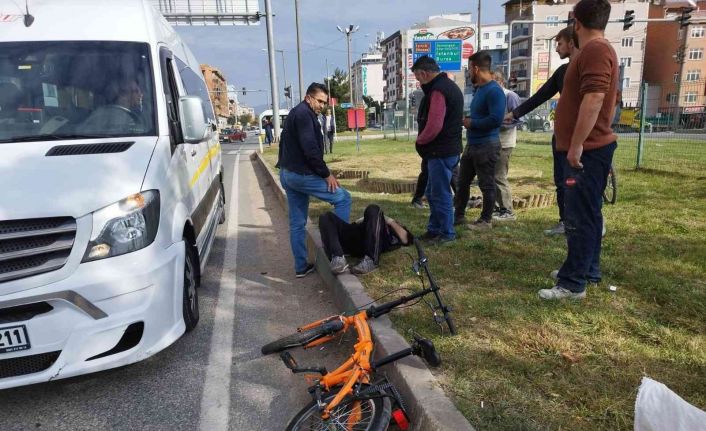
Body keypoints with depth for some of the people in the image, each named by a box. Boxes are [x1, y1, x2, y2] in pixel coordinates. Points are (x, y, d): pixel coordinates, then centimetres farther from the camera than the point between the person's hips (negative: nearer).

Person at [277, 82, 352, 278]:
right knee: (343, 198, -2)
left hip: (287, 173, 10)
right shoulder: (304, 113, -12)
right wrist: (327, 174, -15)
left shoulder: (295, 113, 21)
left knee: (297, 223, 11)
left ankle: (301, 267, 17)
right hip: (301, 174, -10)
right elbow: (310, 148, -21)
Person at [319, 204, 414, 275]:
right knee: (326, 217, -16)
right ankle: (338, 258, -37)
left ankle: (370, 261, -38)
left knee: (373, 210, -29)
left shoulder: (393, 231, 36)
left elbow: (406, 240, 16)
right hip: (354, 241, 4)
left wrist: (390, 221, 15)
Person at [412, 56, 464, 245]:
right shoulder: (449, 86, 17)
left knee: (440, 194, -1)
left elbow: (434, 126, -24)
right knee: (432, 193, 17)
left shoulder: (438, 90, -17)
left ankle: (446, 233, 10)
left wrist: (420, 140, -6)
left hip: (441, 152, -11)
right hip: (447, 149, 11)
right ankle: (434, 229, 26)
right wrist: (424, 141, 10)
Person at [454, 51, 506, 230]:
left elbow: (496, 120, -26)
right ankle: (459, 216, 25)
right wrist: (467, 119, 6)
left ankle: (486, 220, 15)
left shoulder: (494, 91, -18)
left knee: (486, 185, 3)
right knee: (462, 182, 14)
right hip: (472, 144, 10)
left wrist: (471, 123, -17)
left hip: (487, 146, -10)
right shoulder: (479, 88, 13)